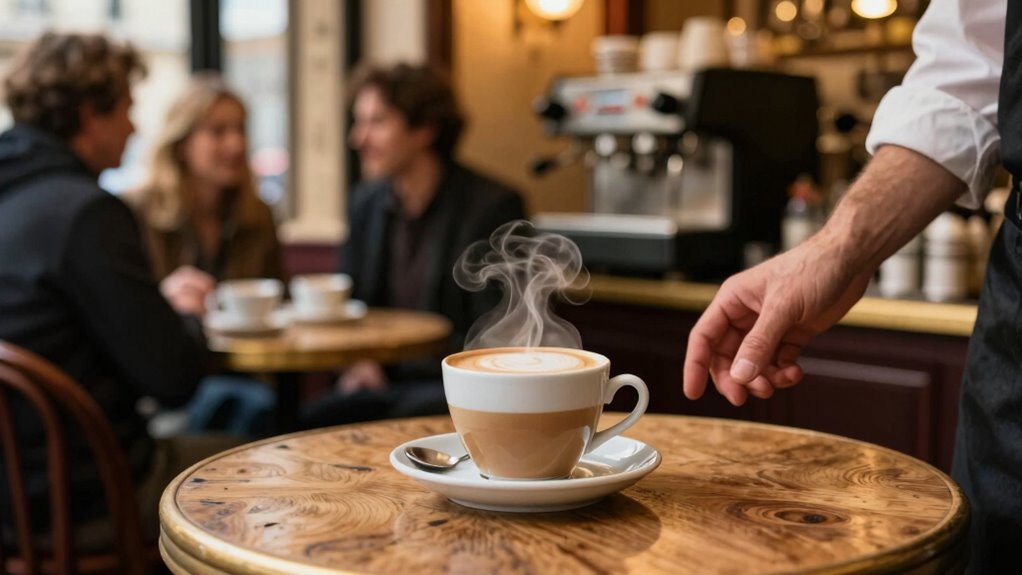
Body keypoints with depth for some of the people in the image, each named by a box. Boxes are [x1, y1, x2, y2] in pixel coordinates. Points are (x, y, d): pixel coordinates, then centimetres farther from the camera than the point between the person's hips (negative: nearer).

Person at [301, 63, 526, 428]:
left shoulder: (493, 206, -9)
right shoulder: (366, 202, 11)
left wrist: (391, 363, -13)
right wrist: (357, 361, -1)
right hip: (382, 383, 5)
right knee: (314, 421, -23)